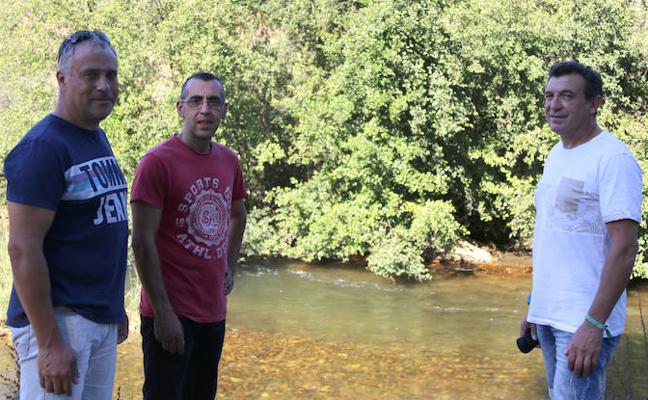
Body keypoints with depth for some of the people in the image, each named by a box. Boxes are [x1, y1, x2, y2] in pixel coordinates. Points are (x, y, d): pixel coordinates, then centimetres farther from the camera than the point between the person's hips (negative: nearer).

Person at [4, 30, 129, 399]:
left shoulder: (100, 140, 11)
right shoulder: (43, 146, -15)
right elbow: (23, 249, -20)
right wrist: (49, 342, -22)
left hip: (102, 321, 8)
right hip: (58, 319, -8)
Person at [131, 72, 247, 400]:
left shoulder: (229, 160, 7)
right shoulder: (157, 162, -14)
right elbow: (142, 243, -16)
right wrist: (163, 312, -17)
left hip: (214, 310, 7)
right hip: (170, 312, -7)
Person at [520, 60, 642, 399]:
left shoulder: (613, 157, -13)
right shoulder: (556, 155, 12)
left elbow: (624, 249, -18)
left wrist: (593, 324, -22)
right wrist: (536, 307, 16)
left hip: (585, 321, -8)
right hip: (548, 315, 8)